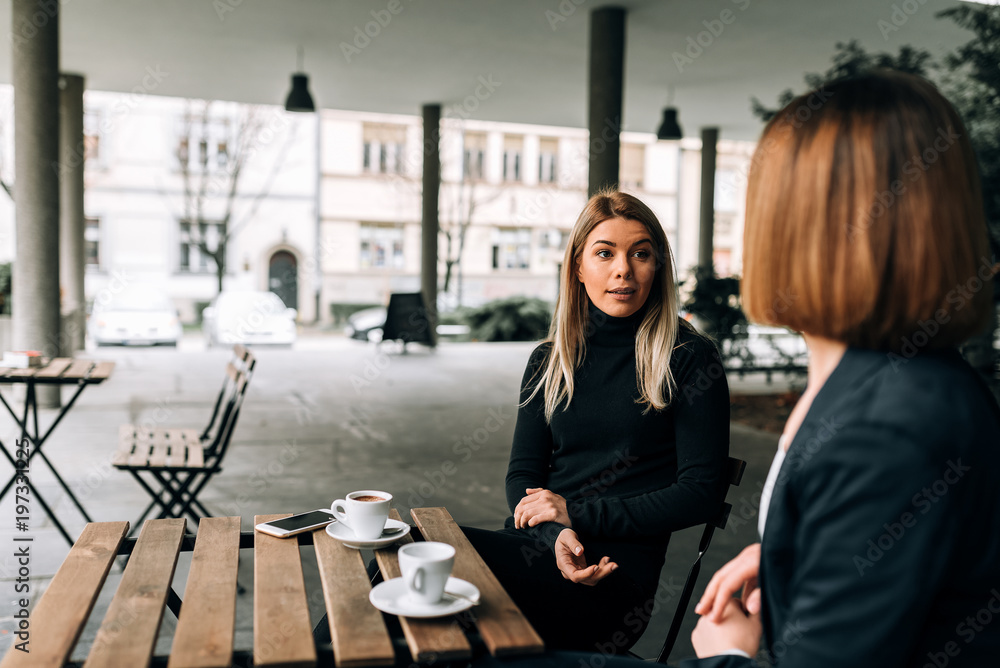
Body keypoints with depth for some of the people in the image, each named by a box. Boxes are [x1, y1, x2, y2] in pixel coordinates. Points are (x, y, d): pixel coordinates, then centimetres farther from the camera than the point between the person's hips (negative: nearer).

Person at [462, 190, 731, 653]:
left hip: (618, 569, -4)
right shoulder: (548, 360, 14)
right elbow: (522, 473, 10)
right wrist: (556, 535, -13)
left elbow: (702, 492, -4)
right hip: (537, 546, 4)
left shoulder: (689, 358, 0)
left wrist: (577, 515, -9)